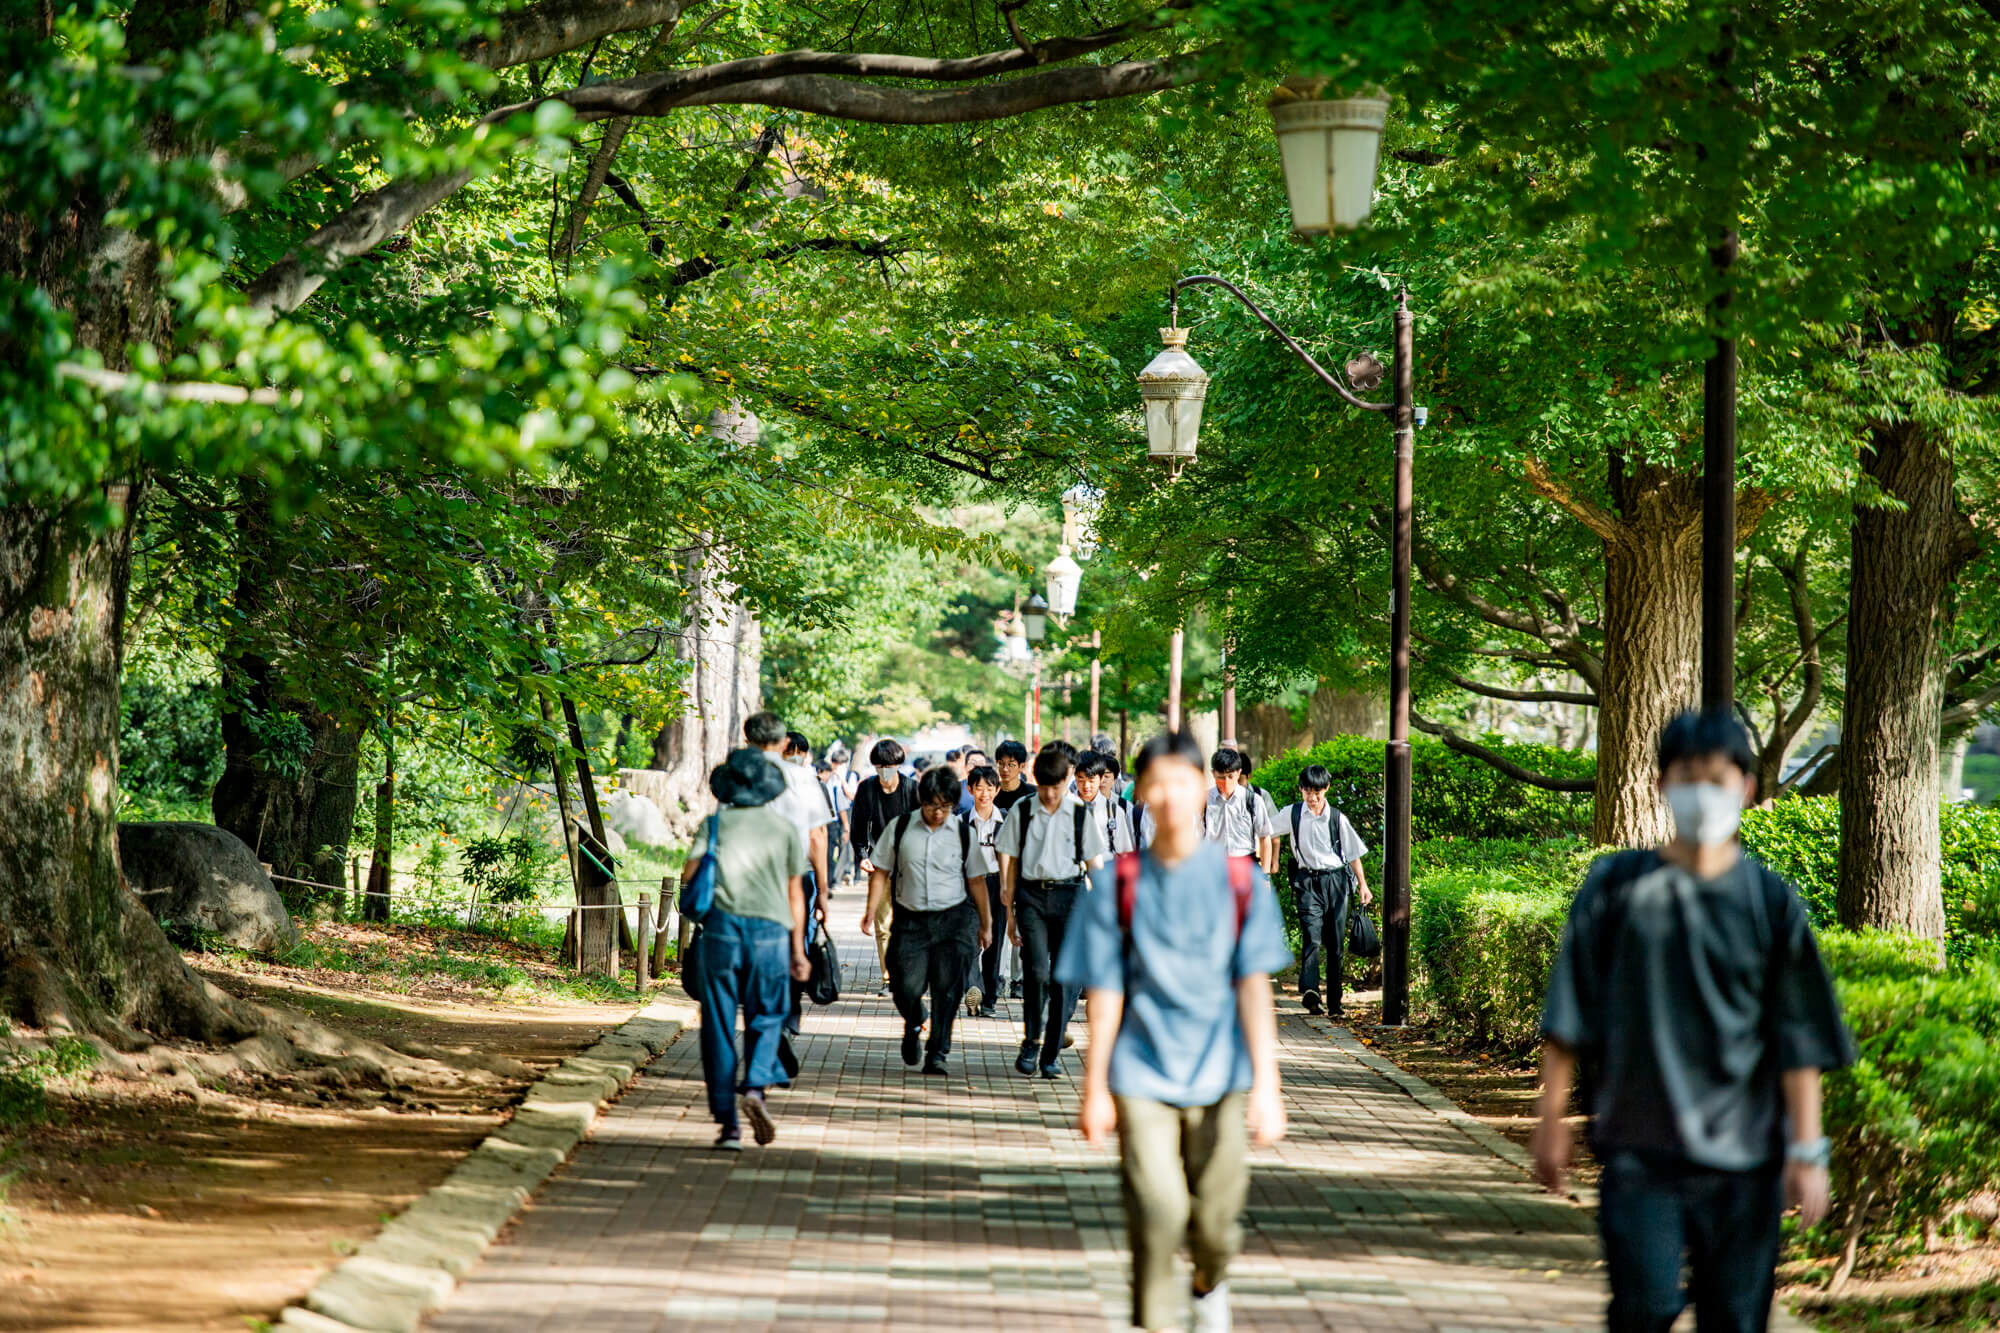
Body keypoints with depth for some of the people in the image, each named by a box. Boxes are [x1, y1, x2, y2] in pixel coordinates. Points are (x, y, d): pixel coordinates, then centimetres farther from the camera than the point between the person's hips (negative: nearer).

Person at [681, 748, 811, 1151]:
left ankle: (727, 1121, 2)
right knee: (767, 1018, 14)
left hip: (722, 927, 0)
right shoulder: (786, 829, 6)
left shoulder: (716, 824, 4)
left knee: (719, 1025, 5)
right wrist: (798, 950, 14)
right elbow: (795, 894, 8)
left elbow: (688, 875, -4)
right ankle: (754, 1087, -13)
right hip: (771, 928, 0)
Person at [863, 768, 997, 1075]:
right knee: (906, 987, -6)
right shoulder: (900, 828, 2)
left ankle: (937, 1052, 5)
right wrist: (871, 911, -2)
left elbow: (977, 880, 9)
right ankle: (913, 1026, 29)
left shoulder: (963, 833, 3)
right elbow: (880, 872, 6)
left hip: (954, 919, 0)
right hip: (910, 920, 0)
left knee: (947, 988, -6)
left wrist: (985, 924, 11)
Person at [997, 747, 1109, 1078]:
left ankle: (1053, 1052, 9)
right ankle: (1031, 1040, 4)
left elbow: (1095, 864, 8)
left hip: (1068, 894, 0)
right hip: (1031, 894, 0)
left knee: (1063, 976, -1)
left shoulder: (1080, 813, 5)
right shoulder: (1021, 812, 5)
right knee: (1037, 971, -15)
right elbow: (1009, 862, 9)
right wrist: (1010, 913, 8)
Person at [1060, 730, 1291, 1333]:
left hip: (1220, 1076, 1)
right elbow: (1104, 994, 3)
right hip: (1142, 1074, -1)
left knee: (1215, 1222, 4)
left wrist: (1266, 1085, -6)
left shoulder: (1239, 879, 2)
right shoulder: (1117, 883, 1)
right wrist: (1094, 1090, 1)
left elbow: (1253, 986, 0)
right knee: (1157, 1210, -15)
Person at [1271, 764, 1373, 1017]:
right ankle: (1309, 990, -36)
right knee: (1312, 938, -20)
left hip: (1336, 880, 2)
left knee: (1336, 944, 2)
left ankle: (1334, 1003, 8)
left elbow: (1353, 853, 11)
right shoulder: (1292, 814, 4)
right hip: (1307, 881, -2)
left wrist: (1362, 884, 8)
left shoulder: (1337, 818, 6)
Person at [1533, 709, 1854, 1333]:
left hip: (1743, 1154, 1)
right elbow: (1568, 1017, 5)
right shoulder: (1617, 887, 1)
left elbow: (1801, 1040, 4)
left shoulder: (1771, 901, 3)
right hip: (1638, 1147, -1)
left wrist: (1808, 1149, -1)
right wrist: (1552, 1117, 4)